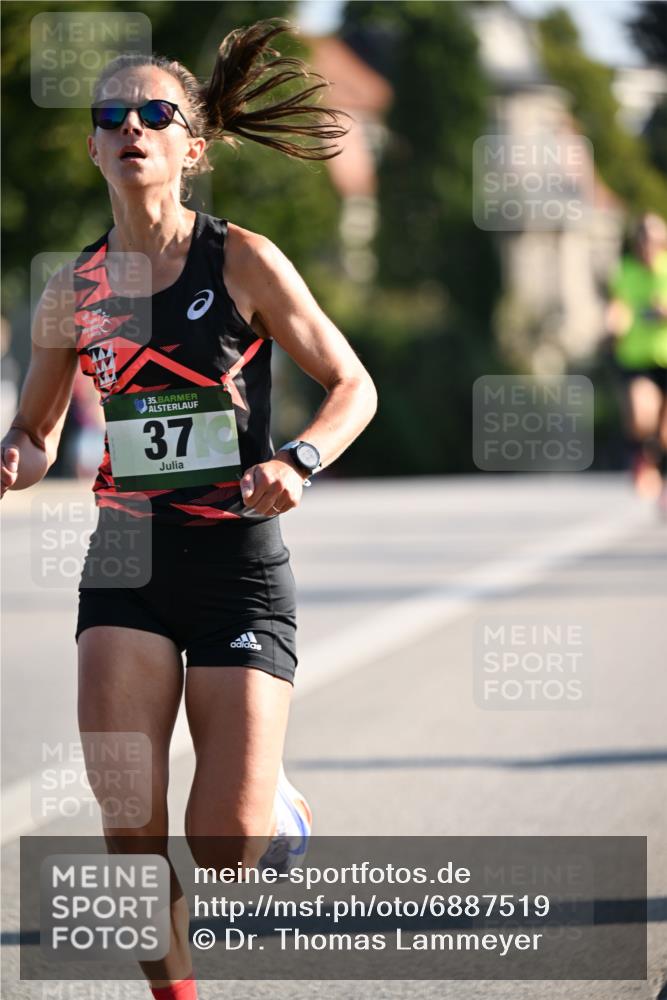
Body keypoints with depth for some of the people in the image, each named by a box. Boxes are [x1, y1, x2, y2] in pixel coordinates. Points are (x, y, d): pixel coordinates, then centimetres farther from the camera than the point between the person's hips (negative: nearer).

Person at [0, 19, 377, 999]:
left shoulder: (241, 261, -6)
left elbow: (354, 386, 1)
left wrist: (299, 460, -18)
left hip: (239, 562, -2)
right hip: (125, 563, 3)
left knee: (226, 845, -6)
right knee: (131, 825, -10)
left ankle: (278, 802, 30)